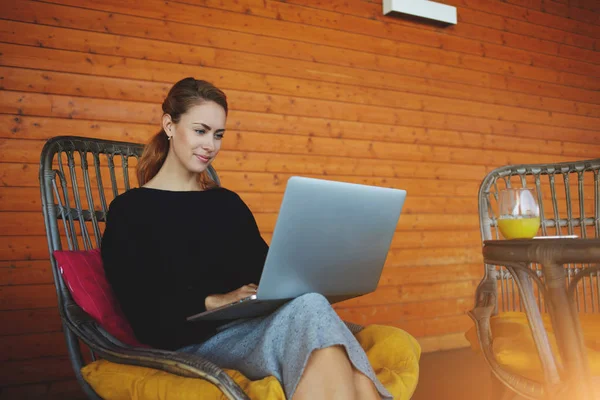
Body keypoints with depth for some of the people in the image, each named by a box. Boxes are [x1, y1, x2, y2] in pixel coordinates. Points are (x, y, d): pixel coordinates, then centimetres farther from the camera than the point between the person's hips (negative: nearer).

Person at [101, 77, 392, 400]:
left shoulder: (228, 203, 22)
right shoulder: (128, 210, 5)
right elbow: (144, 313, -5)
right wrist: (214, 301, -19)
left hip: (254, 325, 5)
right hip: (193, 341, -4)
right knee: (310, 310, -34)